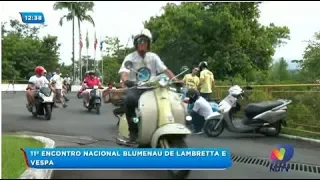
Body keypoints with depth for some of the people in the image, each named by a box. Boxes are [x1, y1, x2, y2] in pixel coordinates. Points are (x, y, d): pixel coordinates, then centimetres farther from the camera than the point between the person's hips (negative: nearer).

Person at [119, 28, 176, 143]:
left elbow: (165, 70, 5)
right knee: (129, 100, -37)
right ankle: (133, 131, -22)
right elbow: (123, 72, -11)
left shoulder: (153, 57, 14)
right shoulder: (130, 58, 6)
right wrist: (126, 81, -35)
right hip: (135, 88, -3)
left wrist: (175, 80, -12)